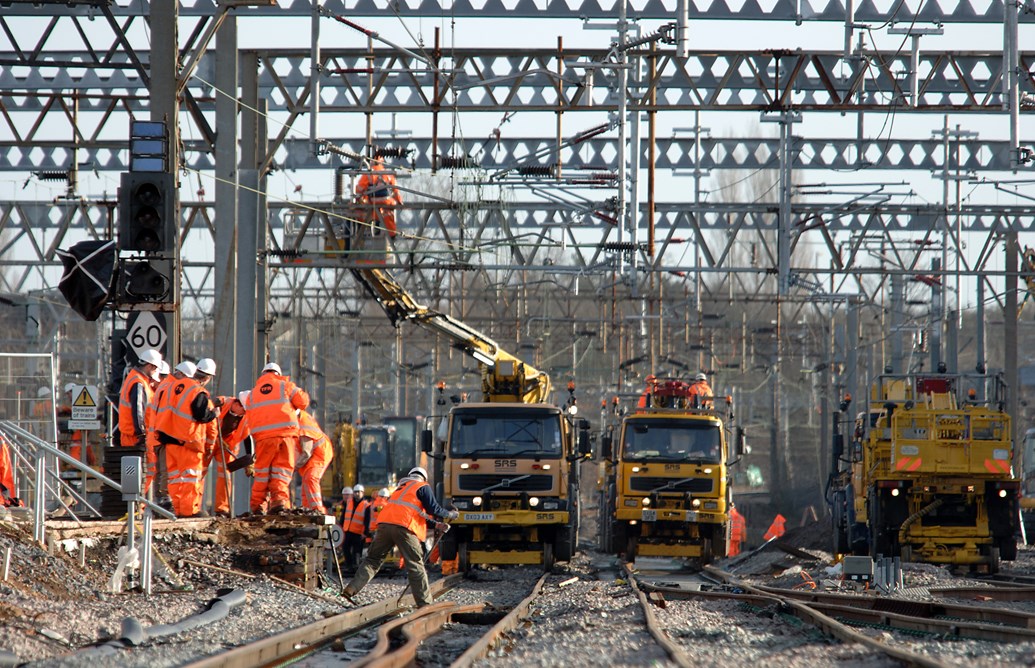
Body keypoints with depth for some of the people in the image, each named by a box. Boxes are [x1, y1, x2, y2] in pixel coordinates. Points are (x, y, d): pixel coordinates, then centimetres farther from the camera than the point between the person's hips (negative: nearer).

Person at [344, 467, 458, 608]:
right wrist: (450, 514, 20)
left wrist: (436, 525, 35)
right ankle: (424, 603, -1)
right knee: (415, 565, 0)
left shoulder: (401, 488, 33)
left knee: (372, 560, 12)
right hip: (404, 527, -6)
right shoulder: (423, 487, 11)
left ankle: (351, 589, -2)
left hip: (384, 523, 6)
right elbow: (433, 509, 3)